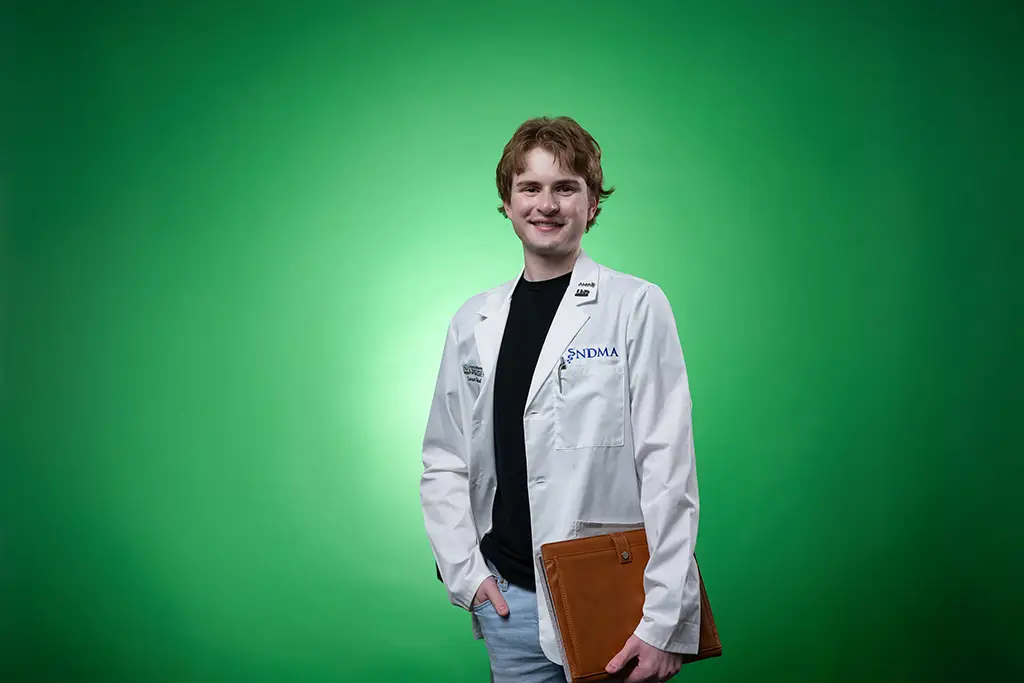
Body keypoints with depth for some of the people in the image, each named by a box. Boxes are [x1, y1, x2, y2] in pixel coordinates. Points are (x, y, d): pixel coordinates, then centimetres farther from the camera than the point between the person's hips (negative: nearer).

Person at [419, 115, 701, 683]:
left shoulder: (637, 306, -4)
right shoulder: (473, 322, 9)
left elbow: (668, 467, -9)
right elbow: (443, 464, 12)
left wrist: (664, 621, -14)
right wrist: (466, 572, -1)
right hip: (510, 600, 4)